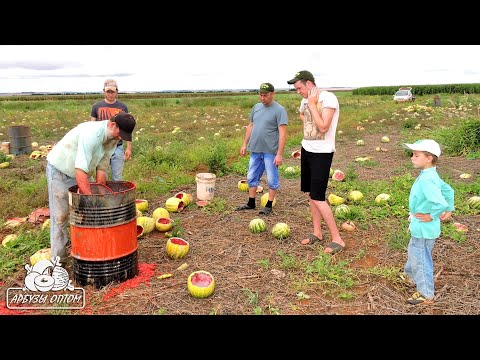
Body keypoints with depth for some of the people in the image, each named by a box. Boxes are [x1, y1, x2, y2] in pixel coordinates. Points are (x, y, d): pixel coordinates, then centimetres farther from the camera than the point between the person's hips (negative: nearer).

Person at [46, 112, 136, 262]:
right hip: (59, 170, -7)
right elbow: (80, 172, -40)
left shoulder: (113, 138, -10)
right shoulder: (91, 133, -36)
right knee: (61, 215, -2)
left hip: (82, 172, 8)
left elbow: (102, 168, -5)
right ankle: (57, 258, 10)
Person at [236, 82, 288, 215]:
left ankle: (269, 205, 19)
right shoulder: (256, 107, 10)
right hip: (255, 150, 6)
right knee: (252, 177, 14)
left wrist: (279, 154, -19)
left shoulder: (279, 110, -10)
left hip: (270, 152, -6)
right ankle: (251, 203, 28)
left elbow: (282, 134, -14)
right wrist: (245, 144, 15)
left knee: (272, 180, 5)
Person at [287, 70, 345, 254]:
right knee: (310, 193, 12)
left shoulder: (329, 98, -16)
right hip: (307, 149, 8)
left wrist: (312, 104, -18)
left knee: (317, 197, -10)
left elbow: (323, 127, -24)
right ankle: (317, 233, 26)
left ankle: (337, 239, 1)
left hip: (322, 153, -8)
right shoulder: (305, 100, 8)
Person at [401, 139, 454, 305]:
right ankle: (411, 276, 51)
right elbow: (448, 191, 14)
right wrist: (449, 210, 17)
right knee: (413, 252, 28)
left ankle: (426, 294, 24)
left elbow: (441, 203, -38)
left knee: (421, 259, 7)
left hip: (423, 229, -10)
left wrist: (431, 216, -22)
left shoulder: (426, 180, -30)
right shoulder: (431, 176, 2)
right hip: (419, 227, 10)